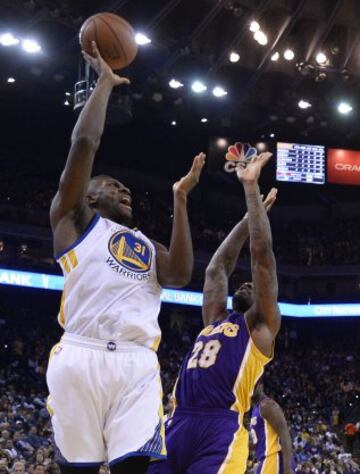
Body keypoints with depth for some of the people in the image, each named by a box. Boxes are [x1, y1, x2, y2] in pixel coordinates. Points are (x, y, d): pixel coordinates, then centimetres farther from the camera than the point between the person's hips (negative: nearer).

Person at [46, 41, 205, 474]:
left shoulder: (147, 247, 31)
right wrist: (105, 82, 15)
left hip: (137, 363, 4)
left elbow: (180, 275, 8)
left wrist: (180, 198, 13)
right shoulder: (75, 219, 18)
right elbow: (84, 142, 6)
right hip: (81, 356, -3)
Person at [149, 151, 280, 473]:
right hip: (180, 425, 6)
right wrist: (248, 218, 37)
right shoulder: (214, 320, 28)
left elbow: (262, 254, 7)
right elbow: (217, 268, 33)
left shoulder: (261, 325, 13)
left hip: (222, 429, -6)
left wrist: (251, 187, 10)